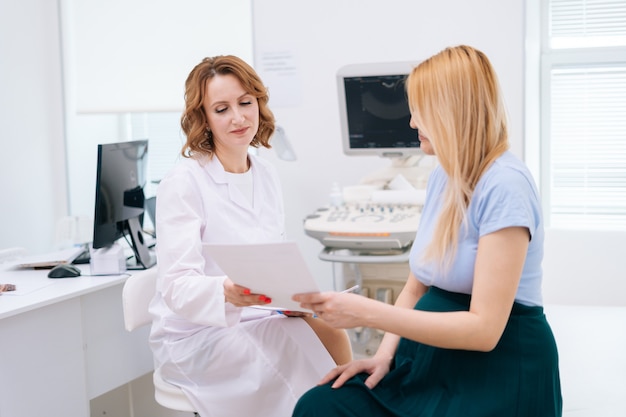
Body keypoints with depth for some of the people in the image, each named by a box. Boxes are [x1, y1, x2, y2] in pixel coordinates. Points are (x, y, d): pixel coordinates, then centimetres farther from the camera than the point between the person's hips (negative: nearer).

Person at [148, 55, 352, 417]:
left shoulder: (267, 175, 7)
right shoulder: (183, 183, -13)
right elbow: (177, 285, -20)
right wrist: (226, 292, -41)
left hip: (255, 317, 6)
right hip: (195, 334, -5)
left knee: (333, 336, -21)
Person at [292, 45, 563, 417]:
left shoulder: (505, 186, -18)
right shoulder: (443, 176, 10)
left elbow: (484, 328, -23)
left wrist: (367, 312, -25)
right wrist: (385, 352, -3)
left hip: (497, 371, -7)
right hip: (433, 357, 7)